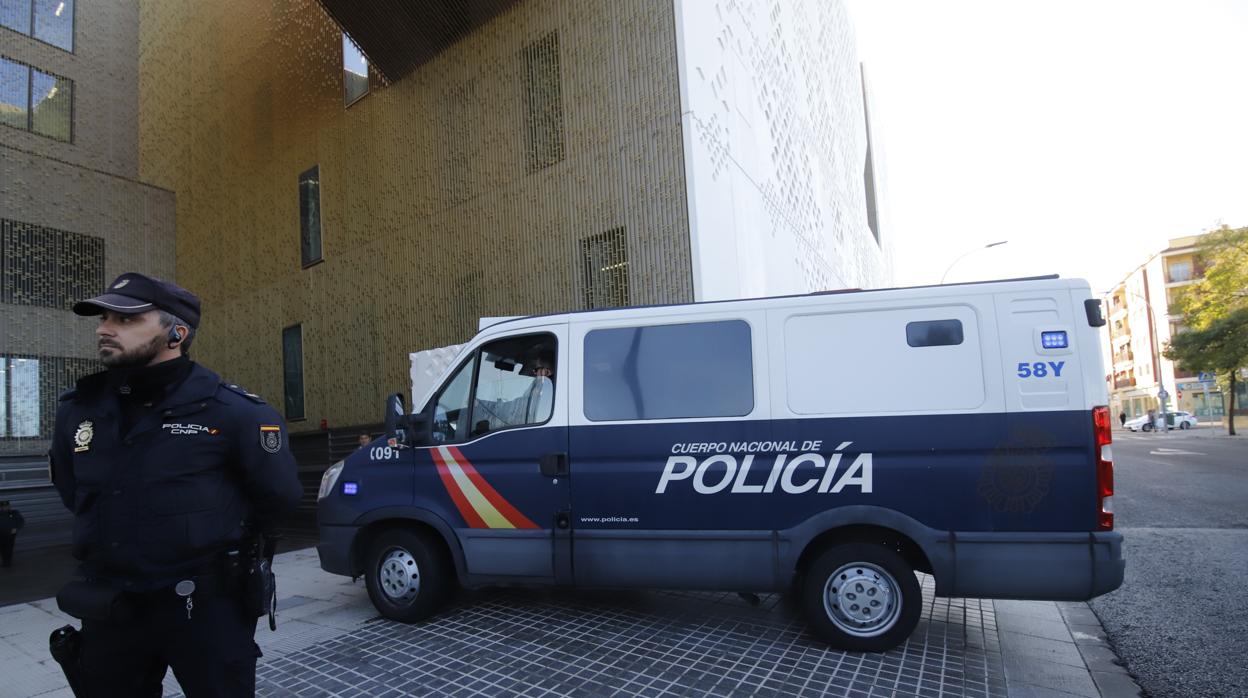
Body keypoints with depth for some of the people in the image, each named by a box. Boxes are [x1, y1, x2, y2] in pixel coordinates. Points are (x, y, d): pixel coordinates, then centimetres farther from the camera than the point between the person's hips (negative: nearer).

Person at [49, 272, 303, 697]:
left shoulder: (231, 410, -15)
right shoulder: (76, 410, 2)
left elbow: (279, 494, -5)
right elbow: (71, 491, 20)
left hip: (207, 606, -5)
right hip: (109, 609, 5)